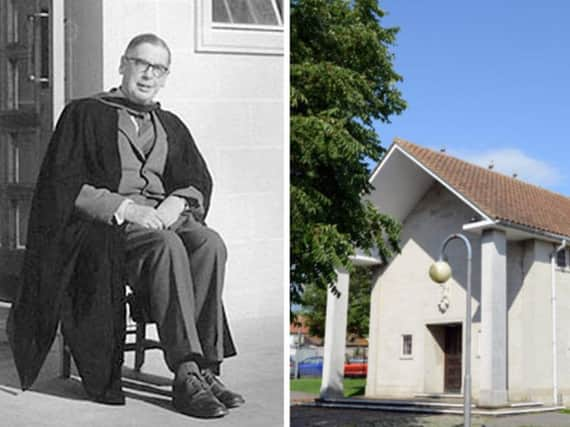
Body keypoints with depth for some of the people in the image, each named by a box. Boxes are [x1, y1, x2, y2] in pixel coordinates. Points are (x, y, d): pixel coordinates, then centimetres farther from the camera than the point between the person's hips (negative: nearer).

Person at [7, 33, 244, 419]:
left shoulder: (171, 126, 25)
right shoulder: (85, 114, 10)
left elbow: (200, 182, 16)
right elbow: (65, 184, -2)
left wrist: (176, 202, -8)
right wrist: (124, 207, -15)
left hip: (164, 215, 4)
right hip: (103, 224, -4)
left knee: (210, 244, -30)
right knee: (167, 246, -36)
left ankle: (205, 367, -33)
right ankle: (188, 374, -39)